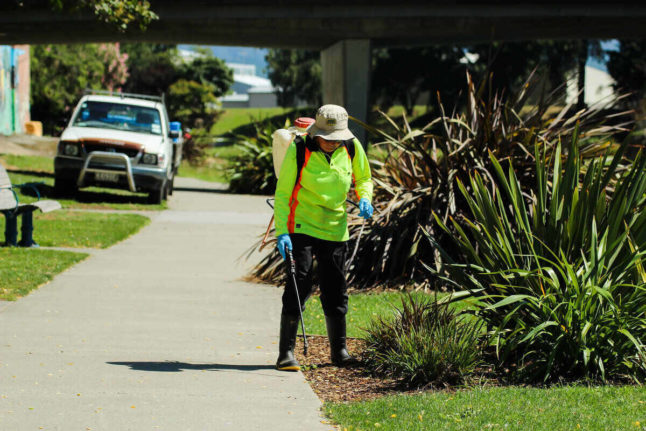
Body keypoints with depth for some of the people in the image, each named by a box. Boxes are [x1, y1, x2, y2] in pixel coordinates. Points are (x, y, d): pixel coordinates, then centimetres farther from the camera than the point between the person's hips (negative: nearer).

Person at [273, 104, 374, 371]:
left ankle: (339, 351, 25)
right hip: (301, 227, -4)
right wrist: (281, 232, -20)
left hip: (335, 229, 4)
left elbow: (364, 179, 12)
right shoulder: (298, 150, -16)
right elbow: (282, 193, -11)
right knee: (298, 286, -13)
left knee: (335, 291, 10)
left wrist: (364, 199, -10)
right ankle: (286, 353, -8)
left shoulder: (352, 148, -6)